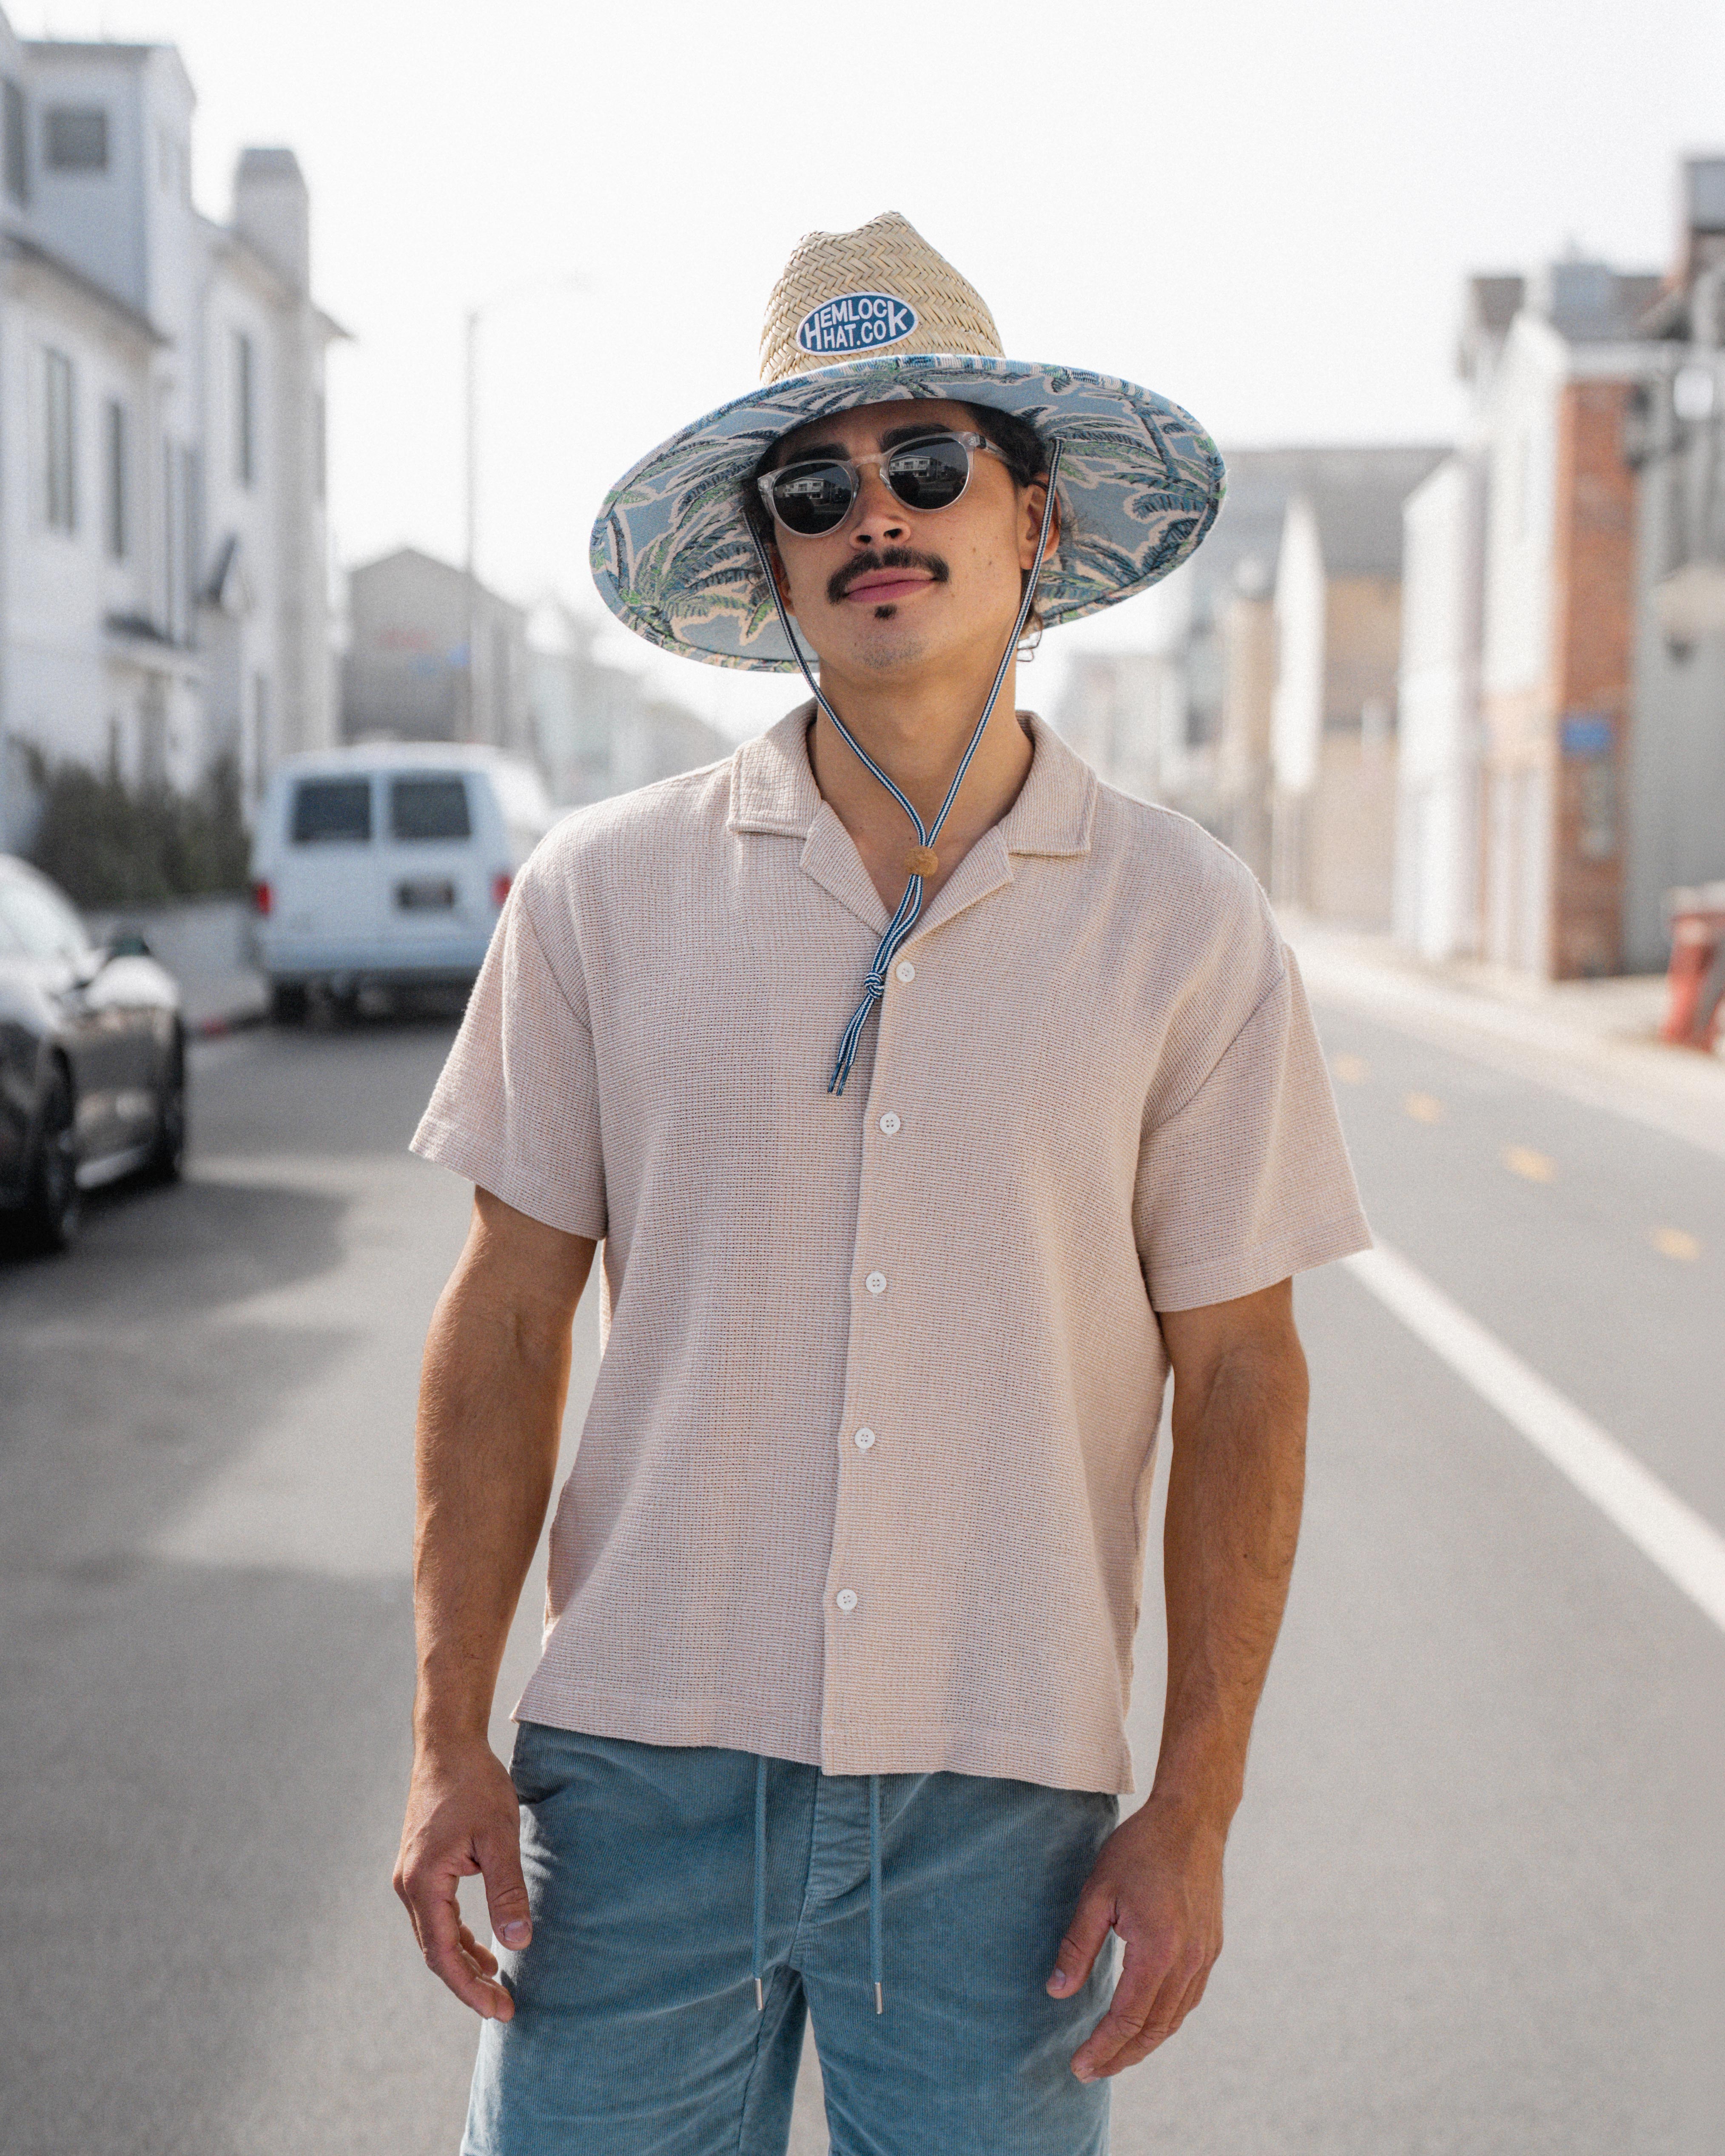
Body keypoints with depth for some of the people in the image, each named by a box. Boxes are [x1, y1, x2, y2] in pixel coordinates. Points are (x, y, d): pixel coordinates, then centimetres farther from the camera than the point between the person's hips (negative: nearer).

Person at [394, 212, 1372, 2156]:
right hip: (638, 1773, 1)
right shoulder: (604, 895, 1)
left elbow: (1236, 1380, 2)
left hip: (999, 1804, 0)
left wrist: (1195, 1811, -2)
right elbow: (507, 1321, 4)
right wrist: (448, 1740, 0)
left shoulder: (1186, 928, 0)